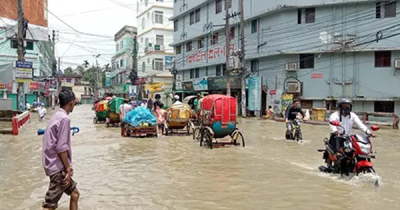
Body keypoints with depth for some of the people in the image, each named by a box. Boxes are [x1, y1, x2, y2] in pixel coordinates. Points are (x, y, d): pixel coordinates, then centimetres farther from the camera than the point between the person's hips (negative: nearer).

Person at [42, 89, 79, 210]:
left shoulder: (57, 116, 12)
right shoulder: (64, 119, -17)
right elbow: (61, 148, -21)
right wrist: (68, 169, -15)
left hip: (56, 165, 10)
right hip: (58, 167, -10)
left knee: (74, 194, 19)